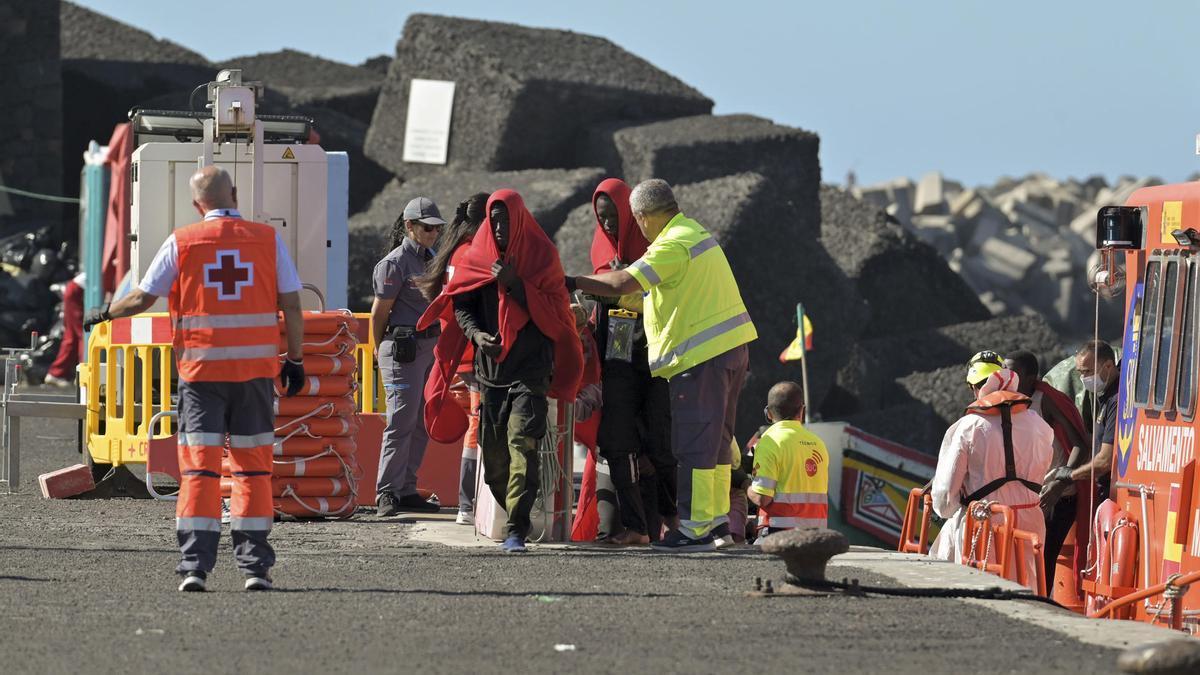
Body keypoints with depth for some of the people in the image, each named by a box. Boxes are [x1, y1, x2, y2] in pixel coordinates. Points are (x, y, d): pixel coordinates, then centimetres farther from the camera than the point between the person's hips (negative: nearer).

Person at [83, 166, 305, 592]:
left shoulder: (181, 243, -1)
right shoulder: (267, 239, 2)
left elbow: (142, 298, 3)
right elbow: (291, 307, 2)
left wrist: (104, 315, 22)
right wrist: (295, 360, 11)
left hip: (200, 369, -1)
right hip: (256, 369, 1)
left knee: (199, 468, 1)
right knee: (253, 466, 8)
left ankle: (195, 565, -6)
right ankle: (255, 565, 6)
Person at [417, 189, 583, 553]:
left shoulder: (542, 255, 1)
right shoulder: (478, 256, 9)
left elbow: (554, 310, -3)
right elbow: (461, 304, 6)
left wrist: (515, 283, -14)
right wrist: (475, 333, -14)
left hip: (530, 367, -4)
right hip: (490, 367, 4)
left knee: (522, 443, -17)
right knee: (493, 452, 3)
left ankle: (516, 531, -22)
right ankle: (515, 519, 20)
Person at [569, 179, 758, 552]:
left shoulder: (673, 245, -16)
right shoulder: (695, 232, 16)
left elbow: (620, 284, -21)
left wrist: (573, 282, -10)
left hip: (700, 354, -10)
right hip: (730, 348, 10)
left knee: (693, 442, -7)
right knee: (716, 438, 18)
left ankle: (694, 528, -8)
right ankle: (717, 517, 26)